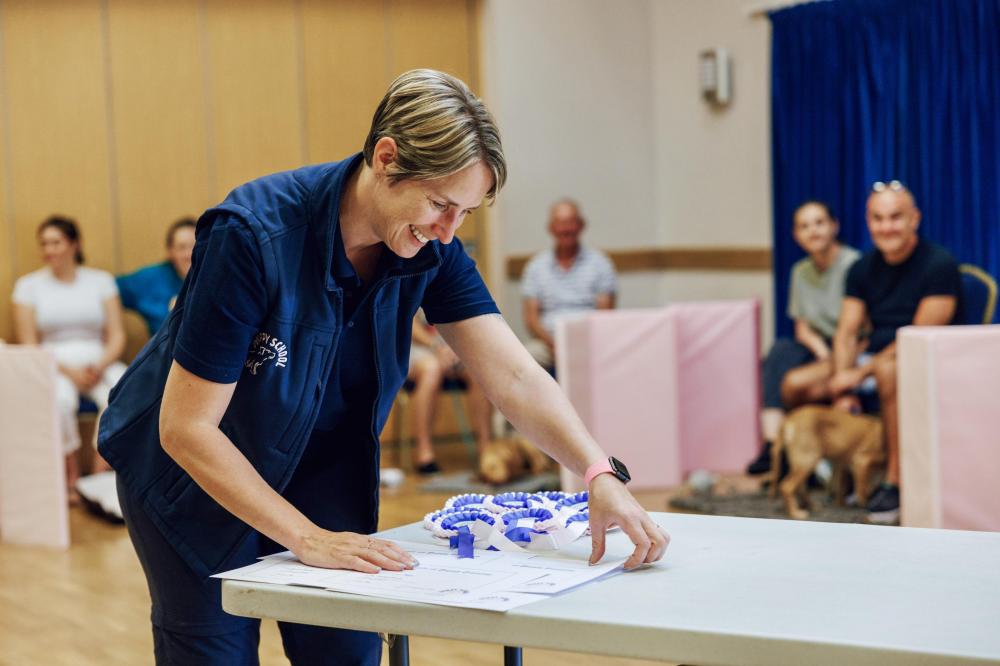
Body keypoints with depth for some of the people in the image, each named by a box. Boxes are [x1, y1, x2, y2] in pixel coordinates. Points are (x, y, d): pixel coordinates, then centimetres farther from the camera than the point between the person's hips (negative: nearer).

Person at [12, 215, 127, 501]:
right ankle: (71, 477, -23)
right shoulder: (29, 284, 7)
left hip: (99, 362, 1)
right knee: (60, 398, -37)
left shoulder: (100, 280, 11)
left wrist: (100, 366, -15)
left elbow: (117, 335, 6)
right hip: (53, 365, -1)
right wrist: (68, 370, -15)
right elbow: (28, 345, 0)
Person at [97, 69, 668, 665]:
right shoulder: (252, 235, -32)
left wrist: (602, 475, -35)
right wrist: (307, 539, -30)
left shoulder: (431, 248, -15)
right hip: (197, 473, -4)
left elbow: (515, 377, -19)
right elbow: (185, 427, -29)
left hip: (319, 469, 5)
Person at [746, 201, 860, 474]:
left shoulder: (852, 265, -10)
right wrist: (819, 346, -11)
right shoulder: (801, 272, 11)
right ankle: (773, 444, -34)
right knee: (782, 348, -26)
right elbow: (803, 329, 12)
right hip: (821, 351, 6)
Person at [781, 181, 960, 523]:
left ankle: (895, 482, -34)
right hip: (874, 356, 7)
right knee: (795, 385, -11)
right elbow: (847, 332, 2)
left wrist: (860, 373, -22)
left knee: (889, 368, -41)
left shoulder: (939, 265, -13)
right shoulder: (862, 269, 7)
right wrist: (842, 390, -15)